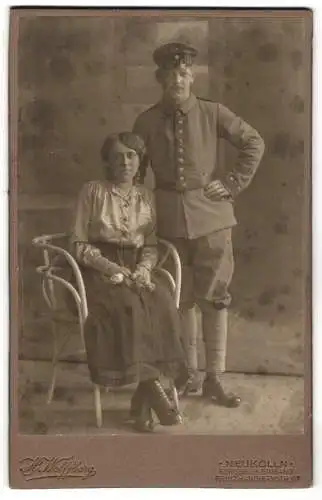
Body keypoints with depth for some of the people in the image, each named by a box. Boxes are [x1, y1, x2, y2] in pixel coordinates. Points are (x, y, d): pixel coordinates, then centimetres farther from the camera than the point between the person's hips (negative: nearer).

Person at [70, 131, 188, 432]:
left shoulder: (145, 196, 13)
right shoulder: (93, 191, 1)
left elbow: (151, 246, 13)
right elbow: (79, 244, -2)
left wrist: (144, 268, -8)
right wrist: (111, 267, -15)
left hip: (136, 269, 3)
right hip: (99, 271, -3)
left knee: (162, 306, -28)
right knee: (129, 307, -34)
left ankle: (142, 399, -21)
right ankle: (154, 389, -24)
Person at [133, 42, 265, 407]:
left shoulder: (212, 113, 0)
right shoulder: (146, 122, 1)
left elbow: (254, 143, 5)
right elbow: (134, 170, 9)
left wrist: (234, 183, -1)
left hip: (210, 213, -1)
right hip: (169, 216, 1)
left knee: (214, 297, 0)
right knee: (180, 299, 9)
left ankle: (214, 379, 11)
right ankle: (189, 374, 23)